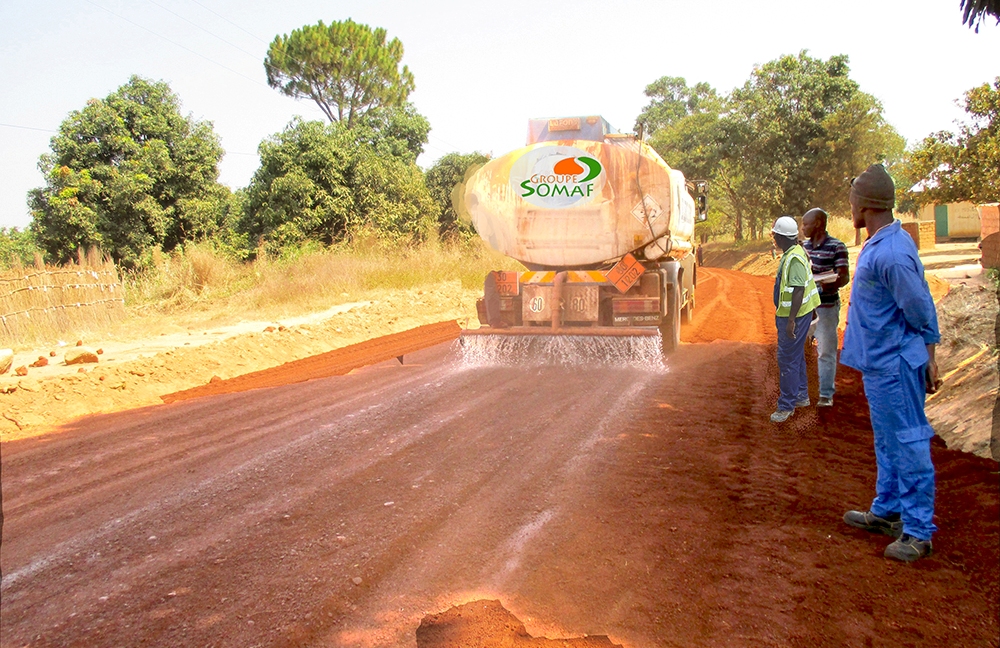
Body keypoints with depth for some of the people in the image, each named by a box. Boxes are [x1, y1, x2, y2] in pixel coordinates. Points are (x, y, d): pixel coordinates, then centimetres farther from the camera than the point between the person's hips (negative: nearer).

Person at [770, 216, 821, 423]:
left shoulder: (794, 258, -23)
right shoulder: (793, 252, 10)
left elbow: (798, 290, -28)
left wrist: (791, 320, -28)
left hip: (794, 315, -11)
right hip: (790, 313, 11)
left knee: (787, 359, -5)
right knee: (796, 356, 20)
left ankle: (786, 405, 1)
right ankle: (801, 396, 33)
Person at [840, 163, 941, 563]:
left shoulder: (892, 253, -23)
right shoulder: (878, 245, 8)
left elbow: (923, 312, -18)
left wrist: (928, 361, -10)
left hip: (895, 365, -11)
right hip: (878, 364, 11)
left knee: (908, 445, -2)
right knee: (887, 442, 20)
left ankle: (918, 530, 8)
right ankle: (887, 512, 33)